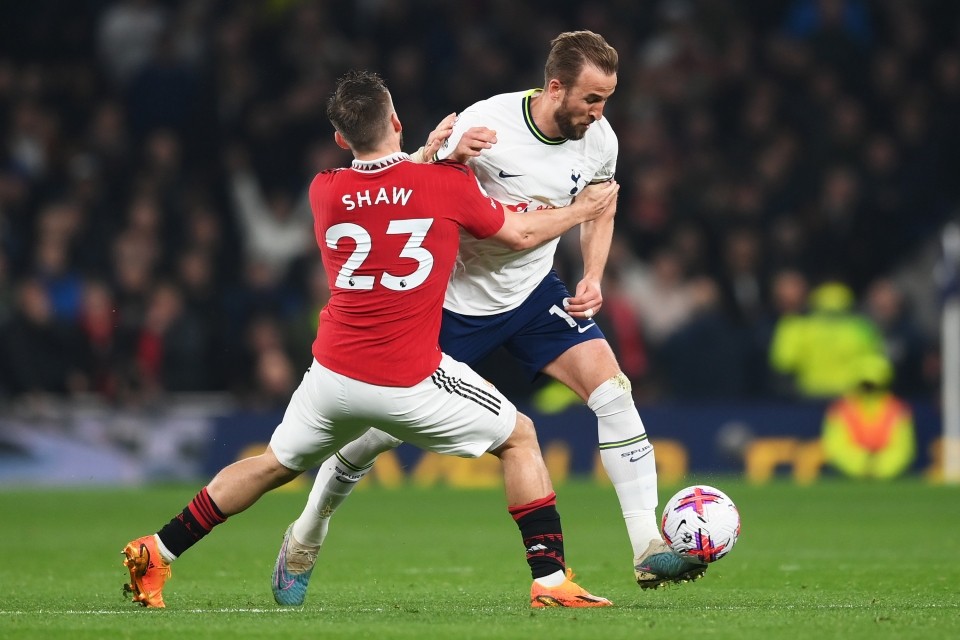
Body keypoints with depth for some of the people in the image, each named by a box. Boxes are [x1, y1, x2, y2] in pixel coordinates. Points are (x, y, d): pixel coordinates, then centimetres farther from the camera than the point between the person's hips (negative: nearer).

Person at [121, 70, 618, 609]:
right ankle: (551, 580, 9)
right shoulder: (448, 184, -7)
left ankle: (156, 553, 26)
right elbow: (521, 234, 9)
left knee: (275, 464, 25)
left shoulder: (324, 193, 1)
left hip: (334, 376, 3)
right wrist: (584, 210, 25)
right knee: (519, 437, 16)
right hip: (412, 383, -3)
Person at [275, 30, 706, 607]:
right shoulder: (484, 125, -25)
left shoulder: (599, 140, -10)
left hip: (534, 291, 4)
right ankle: (305, 541, 28)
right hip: (458, 298, -4)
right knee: (384, 426, 3)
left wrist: (593, 279, -4)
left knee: (611, 388, -17)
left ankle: (650, 550, -16)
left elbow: (598, 211, 11)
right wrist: (446, 157, -38)